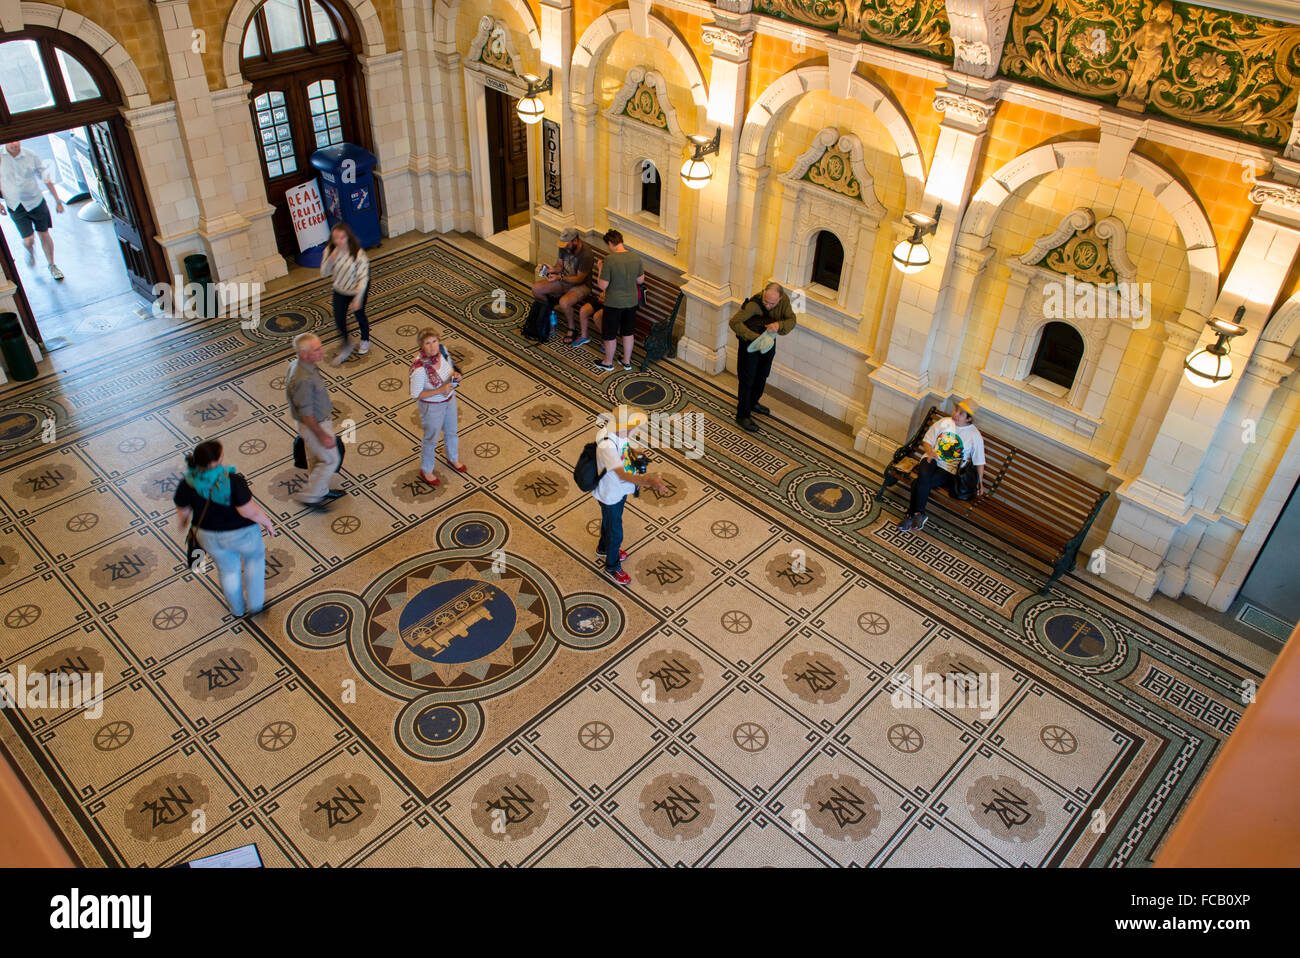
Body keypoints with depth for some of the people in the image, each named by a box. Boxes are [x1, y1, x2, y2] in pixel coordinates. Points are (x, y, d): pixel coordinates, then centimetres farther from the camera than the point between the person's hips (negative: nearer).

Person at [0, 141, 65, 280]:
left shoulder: (31, 156, -7)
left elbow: (46, 179, 2)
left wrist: (58, 201, 2)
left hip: (36, 202, 0)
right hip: (16, 207, 0)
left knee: (44, 235, 9)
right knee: (28, 240, -5)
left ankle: (51, 265, 30)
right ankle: (30, 251, 33)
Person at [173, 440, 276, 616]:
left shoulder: (187, 485, -19)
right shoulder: (233, 481, -33)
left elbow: (182, 511, -4)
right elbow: (249, 511, -28)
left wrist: (183, 523, 18)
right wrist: (267, 522, -9)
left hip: (209, 535, 4)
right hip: (240, 534, -3)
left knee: (228, 569, 28)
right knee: (254, 557, 29)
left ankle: (238, 608, 50)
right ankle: (254, 603, 34)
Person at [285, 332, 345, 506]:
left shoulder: (296, 364, -4)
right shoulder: (304, 379, -36)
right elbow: (306, 414, -29)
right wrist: (322, 436, -22)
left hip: (317, 421, 9)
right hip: (315, 425, -9)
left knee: (316, 459, 25)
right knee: (330, 460, 8)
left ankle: (321, 491, 45)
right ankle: (309, 496, 21)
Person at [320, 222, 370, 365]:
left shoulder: (358, 254, -29)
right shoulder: (330, 251, -15)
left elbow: (363, 278, -24)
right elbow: (324, 272, -15)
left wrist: (358, 299, -26)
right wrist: (332, 258, -33)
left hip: (357, 290, -4)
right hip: (340, 290, 4)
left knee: (359, 315, 14)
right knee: (339, 318, 5)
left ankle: (365, 340, 45)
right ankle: (346, 345, 30)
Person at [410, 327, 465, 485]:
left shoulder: (443, 350, -17)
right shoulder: (419, 368, -35)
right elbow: (416, 395, -26)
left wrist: (455, 374, -17)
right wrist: (440, 391, -32)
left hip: (449, 399, 6)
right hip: (432, 406, -6)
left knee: (451, 431, 29)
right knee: (431, 438, 17)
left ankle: (453, 458, 58)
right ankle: (426, 471, 43)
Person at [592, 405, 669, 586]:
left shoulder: (621, 432, -15)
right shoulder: (606, 445, -40)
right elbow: (622, 474, -42)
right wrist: (648, 481, -51)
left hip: (620, 489, 8)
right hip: (610, 494, -8)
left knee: (609, 521, 33)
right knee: (615, 532, 12)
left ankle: (604, 548, 60)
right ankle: (612, 567, 37)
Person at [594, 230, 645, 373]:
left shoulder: (609, 260, -22)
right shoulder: (635, 257, -6)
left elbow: (603, 285, -19)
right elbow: (641, 280, 5)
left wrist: (601, 269, -4)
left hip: (614, 304, -5)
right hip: (631, 302, 5)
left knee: (610, 335, 14)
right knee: (628, 333, 21)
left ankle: (608, 363, 29)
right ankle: (627, 361, 34)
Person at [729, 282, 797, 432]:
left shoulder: (784, 300, -18)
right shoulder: (754, 304, -35)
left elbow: (791, 320, -12)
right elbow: (734, 322, -38)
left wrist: (779, 325, -36)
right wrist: (755, 337, -44)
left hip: (768, 342, 6)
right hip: (750, 344, -6)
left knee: (762, 376, 24)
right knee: (747, 379, 1)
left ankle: (753, 403, 48)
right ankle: (743, 415, 14)